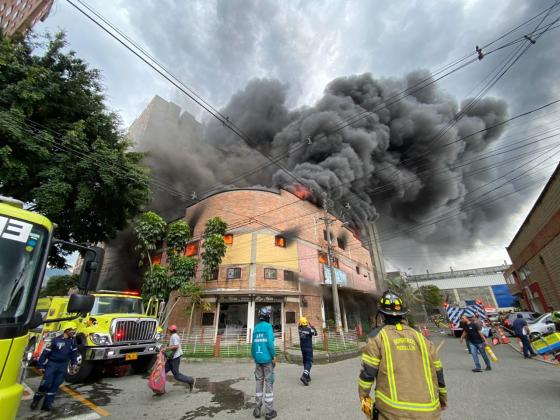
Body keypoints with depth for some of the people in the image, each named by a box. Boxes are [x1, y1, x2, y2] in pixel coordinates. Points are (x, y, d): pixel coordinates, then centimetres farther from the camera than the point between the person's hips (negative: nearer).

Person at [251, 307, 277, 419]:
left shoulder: (256, 327, 5)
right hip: (267, 359, -5)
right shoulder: (268, 326, -12)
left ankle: (257, 410, 22)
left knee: (259, 384, 14)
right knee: (268, 384, 4)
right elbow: (270, 342, -19)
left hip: (258, 359, 6)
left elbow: (253, 344, 7)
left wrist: (254, 357, 15)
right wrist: (274, 356, -9)